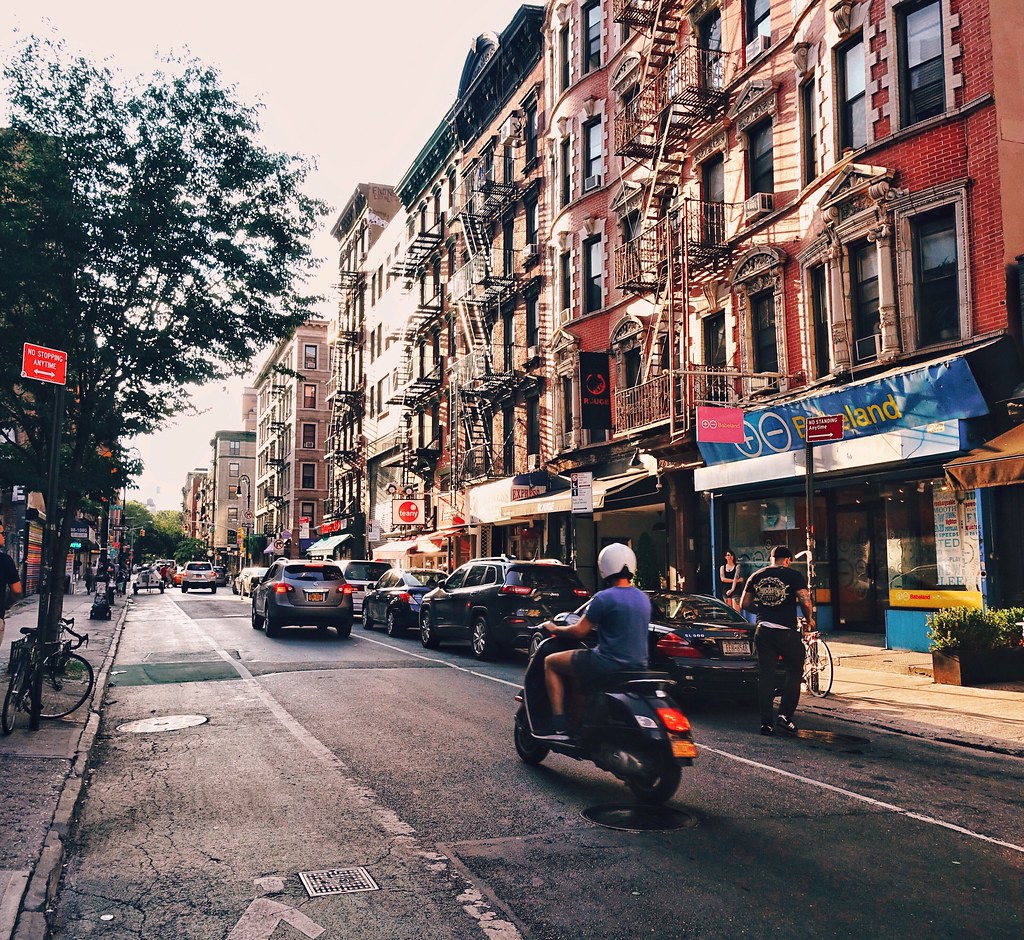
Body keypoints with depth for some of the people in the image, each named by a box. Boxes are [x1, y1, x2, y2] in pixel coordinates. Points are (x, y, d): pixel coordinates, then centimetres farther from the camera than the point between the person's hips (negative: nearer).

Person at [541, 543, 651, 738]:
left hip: (609, 663, -8)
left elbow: (579, 632, -10)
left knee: (551, 663, 9)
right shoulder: (644, 598, 8)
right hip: (638, 665, 8)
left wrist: (555, 629, 8)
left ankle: (559, 723, 3)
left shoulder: (604, 598, -15)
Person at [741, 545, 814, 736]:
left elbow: (744, 604, 9)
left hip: (763, 631, 3)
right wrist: (809, 619, 5)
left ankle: (766, 722, 6)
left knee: (765, 676, 7)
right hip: (787, 631, -3)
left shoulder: (756, 576, 9)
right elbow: (805, 601, -13)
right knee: (794, 673, 12)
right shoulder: (794, 576, -2)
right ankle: (785, 715, 3)